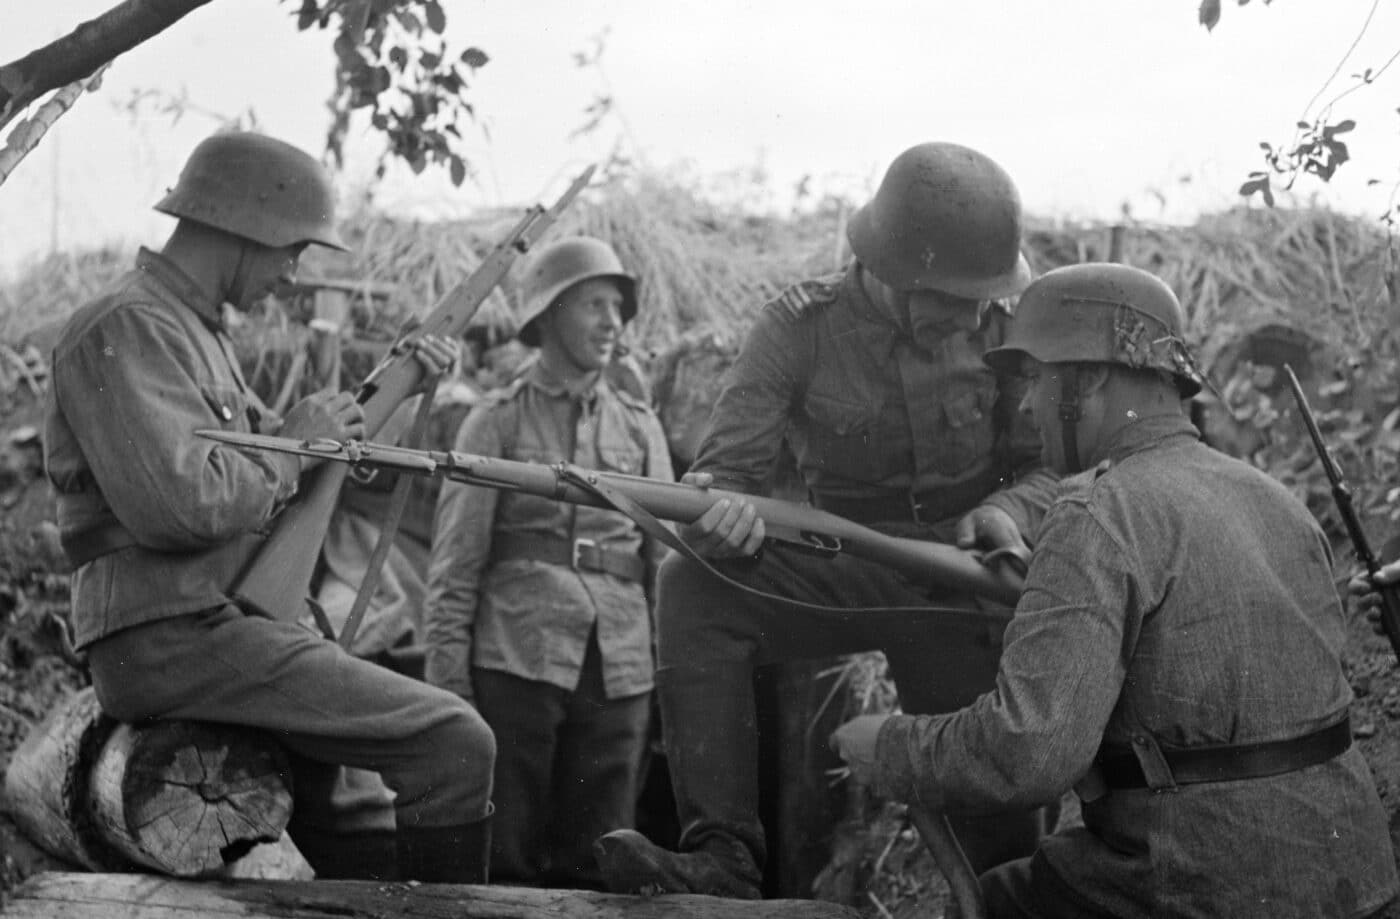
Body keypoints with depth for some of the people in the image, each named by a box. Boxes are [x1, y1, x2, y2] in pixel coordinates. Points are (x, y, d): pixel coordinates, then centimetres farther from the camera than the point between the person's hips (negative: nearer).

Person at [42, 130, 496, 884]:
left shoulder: (194, 329, 19)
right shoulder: (127, 327, -13)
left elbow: (260, 454, 24)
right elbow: (175, 504, -27)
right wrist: (294, 446, -12)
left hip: (210, 628, 11)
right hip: (173, 638, -11)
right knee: (455, 745, -17)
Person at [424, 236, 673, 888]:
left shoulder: (639, 426, 14)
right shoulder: (497, 422, 5)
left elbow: (666, 557, 13)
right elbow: (455, 561, 2)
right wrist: (447, 679, -6)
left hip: (619, 667, 3)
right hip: (515, 658, -3)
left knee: (594, 860, 5)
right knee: (503, 857, -1)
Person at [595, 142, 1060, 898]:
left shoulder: (997, 327, -10)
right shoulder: (802, 327, -13)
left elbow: (1049, 466, -2)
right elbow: (717, 472, -16)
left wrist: (1005, 510, -26)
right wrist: (724, 510, -42)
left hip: (962, 585, 0)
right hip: (846, 572, 0)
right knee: (695, 588, -26)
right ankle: (722, 851, -31)